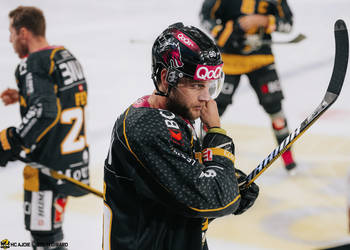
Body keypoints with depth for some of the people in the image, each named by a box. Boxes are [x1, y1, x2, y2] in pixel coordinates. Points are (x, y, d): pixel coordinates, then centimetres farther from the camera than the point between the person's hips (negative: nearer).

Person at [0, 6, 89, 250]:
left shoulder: (32, 65, -16)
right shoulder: (67, 56, 11)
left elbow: (43, 112, -28)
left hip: (50, 169, -10)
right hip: (76, 161, 10)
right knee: (51, 230, 22)